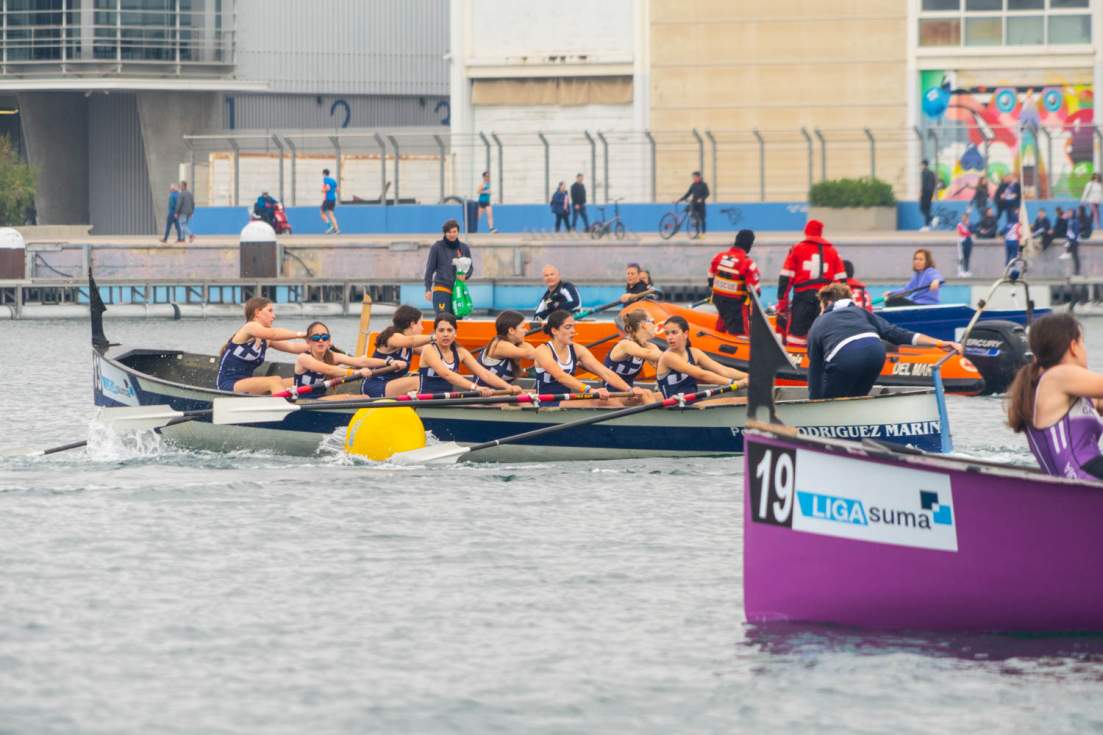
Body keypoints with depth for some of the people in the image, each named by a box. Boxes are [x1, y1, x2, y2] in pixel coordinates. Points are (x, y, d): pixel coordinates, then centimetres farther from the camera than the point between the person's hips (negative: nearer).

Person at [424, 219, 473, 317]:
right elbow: (430, 269, 1)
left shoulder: (464, 248, 8)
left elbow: (470, 267, 17)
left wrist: (465, 276, -5)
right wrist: (428, 289, -3)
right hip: (441, 289, -4)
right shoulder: (437, 247, -2)